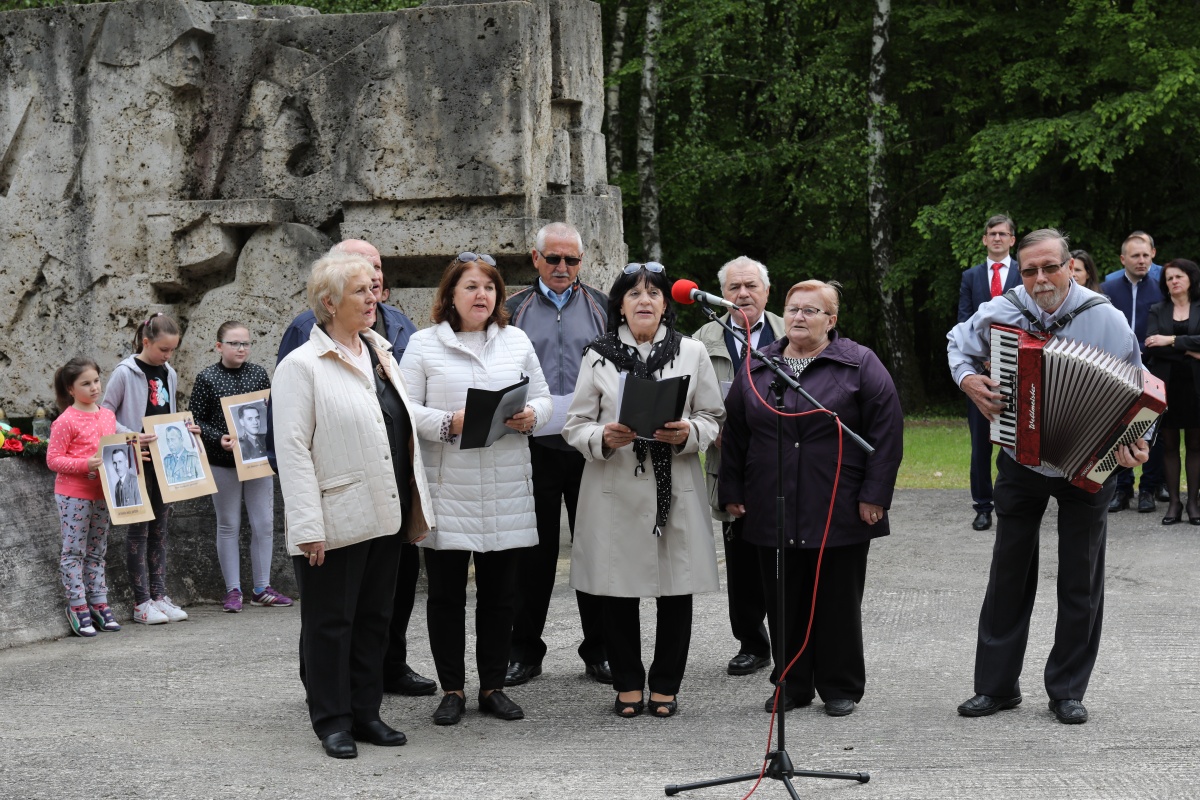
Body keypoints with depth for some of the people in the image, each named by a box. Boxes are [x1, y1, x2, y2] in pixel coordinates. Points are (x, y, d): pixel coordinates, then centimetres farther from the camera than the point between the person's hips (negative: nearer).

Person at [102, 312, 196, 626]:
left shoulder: (169, 375, 10)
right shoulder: (125, 373, -10)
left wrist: (184, 430, 1)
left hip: (164, 459, 6)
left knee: (160, 528, 9)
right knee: (139, 529, -2)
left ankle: (159, 595, 15)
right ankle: (142, 602, 2)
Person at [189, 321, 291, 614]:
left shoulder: (259, 374, 7)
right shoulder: (207, 379, -2)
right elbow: (195, 419, -4)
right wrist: (218, 438, -18)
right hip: (223, 461, -3)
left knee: (264, 523, 2)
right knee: (228, 525, 4)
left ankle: (262, 589, 12)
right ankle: (233, 591, 11)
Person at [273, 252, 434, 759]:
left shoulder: (380, 353, 13)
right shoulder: (302, 365, -9)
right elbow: (292, 449, -14)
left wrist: (416, 505, 14)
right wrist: (308, 527, -19)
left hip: (386, 515, 7)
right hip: (337, 521, -7)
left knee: (374, 618, 13)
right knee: (331, 622, 4)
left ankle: (366, 714, 23)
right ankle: (332, 722, 14)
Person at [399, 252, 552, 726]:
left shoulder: (516, 341, 13)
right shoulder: (423, 344, 2)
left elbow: (543, 399, 15)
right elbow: (406, 410, -3)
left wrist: (530, 416, -7)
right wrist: (449, 423, -18)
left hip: (507, 490, 3)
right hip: (447, 489, -3)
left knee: (500, 592, 7)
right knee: (446, 593, 2)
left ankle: (493, 687, 18)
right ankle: (452, 691, 12)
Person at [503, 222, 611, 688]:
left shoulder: (602, 308, 9)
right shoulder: (514, 310, 9)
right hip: (534, 445, 0)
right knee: (534, 550, 5)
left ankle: (599, 651, 14)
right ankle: (524, 652, 14)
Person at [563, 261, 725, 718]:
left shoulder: (692, 352, 8)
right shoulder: (598, 355, 6)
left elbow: (713, 419, 9)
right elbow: (575, 425, 5)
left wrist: (689, 433, -12)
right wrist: (603, 438, -16)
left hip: (676, 488, 1)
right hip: (615, 488, 0)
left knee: (676, 590, 2)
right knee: (618, 592, 2)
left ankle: (665, 685, 16)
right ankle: (628, 685, 17)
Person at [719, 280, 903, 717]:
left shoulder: (859, 365, -1)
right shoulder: (757, 369, 12)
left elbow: (886, 430, -6)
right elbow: (734, 434, 16)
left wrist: (874, 495, -11)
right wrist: (732, 493, 11)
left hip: (839, 512, -3)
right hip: (773, 513, 4)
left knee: (838, 600, 4)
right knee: (784, 603, 7)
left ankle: (841, 687, 15)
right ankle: (791, 685, 18)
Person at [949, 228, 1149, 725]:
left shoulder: (1105, 320, -15)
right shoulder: (999, 315, -11)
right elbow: (958, 344, 10)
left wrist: (1135, 442, -23)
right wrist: (967, 378, -10)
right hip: (1021, 463, 1)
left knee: (1080, 582, 6)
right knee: (1008, 575, 8)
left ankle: (1067, 691, 17)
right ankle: (996, 685, 18)